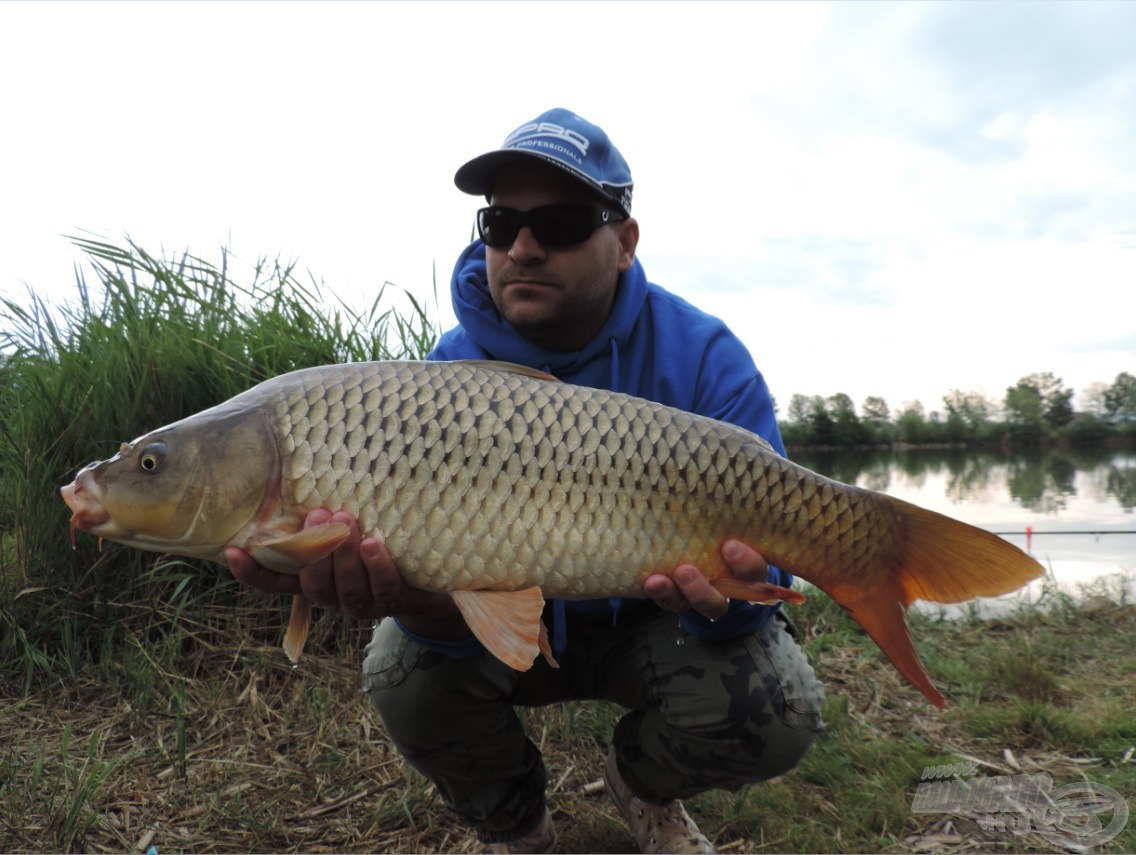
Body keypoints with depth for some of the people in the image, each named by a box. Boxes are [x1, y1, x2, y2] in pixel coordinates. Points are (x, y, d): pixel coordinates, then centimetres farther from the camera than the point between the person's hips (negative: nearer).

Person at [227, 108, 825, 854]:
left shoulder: (704, 358, -18)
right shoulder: (449, 373, -15)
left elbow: (764, 545, -19)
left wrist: (729, 589, -44)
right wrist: (422, 600, -47)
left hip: (649, 622, 0)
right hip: (515, 623, 1)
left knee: (778, 714, -26)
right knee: (403, 669, -27)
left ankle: (645, 786, 14)